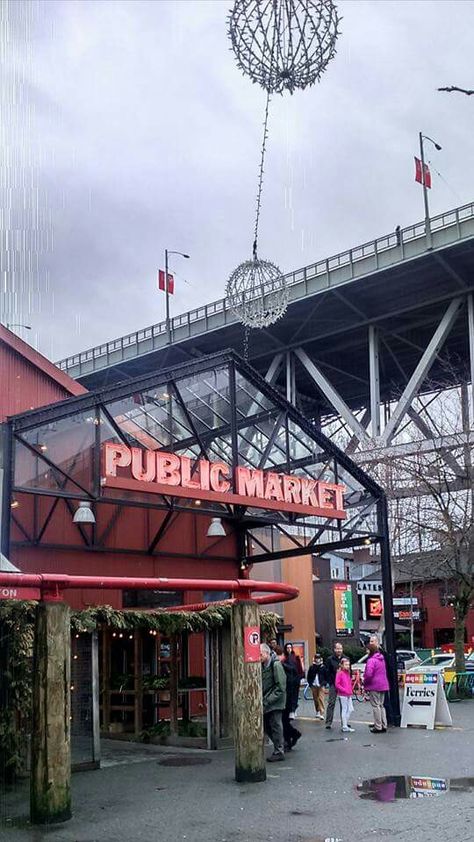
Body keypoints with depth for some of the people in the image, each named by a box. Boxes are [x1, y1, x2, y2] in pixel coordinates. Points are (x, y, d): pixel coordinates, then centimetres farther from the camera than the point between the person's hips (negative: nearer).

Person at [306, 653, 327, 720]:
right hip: (314, 686, 3)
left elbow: (326, 676, 4)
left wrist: (324, 683, -5)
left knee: (321, 699, -11)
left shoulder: (323, 667, 1)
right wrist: (310, 683, 2)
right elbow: (308, 676, 12)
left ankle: (322, 713, -14)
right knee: (315, 699, 9)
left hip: (321, 686, -3)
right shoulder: (311, 667, 8)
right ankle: (317, 712, 22)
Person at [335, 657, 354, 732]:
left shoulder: (348, 672, 12)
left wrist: (350, 691, 9)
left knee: (350, 709, 8)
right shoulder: (340, 673, -12)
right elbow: (337, 684, -16)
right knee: (344, 710, -2)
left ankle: (346, 723, 21)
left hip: (348, 695, 7)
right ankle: (344, 727, 5)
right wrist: (345, 690, -18)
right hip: (343, 695, -7)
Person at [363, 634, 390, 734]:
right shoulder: (381, 659, 11)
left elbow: (369, 674, -26)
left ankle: (378, 727, 0)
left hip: (374, 686, -9)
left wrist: (365, 682, -9)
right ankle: (383, 725, 18)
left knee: (375, 706, -2)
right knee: (381, 705, 15)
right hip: (383, 685, 9)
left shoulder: (371, 660, -17)